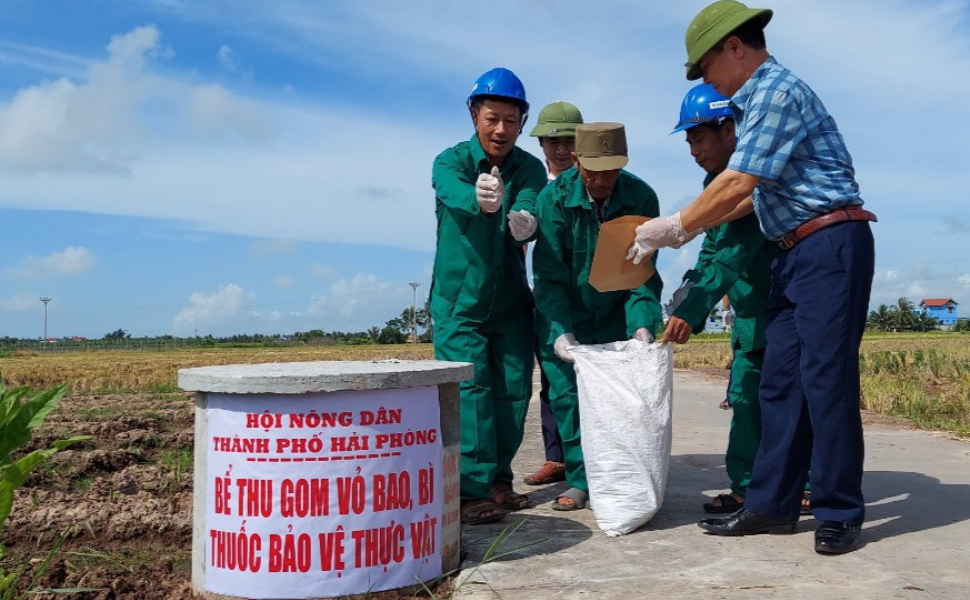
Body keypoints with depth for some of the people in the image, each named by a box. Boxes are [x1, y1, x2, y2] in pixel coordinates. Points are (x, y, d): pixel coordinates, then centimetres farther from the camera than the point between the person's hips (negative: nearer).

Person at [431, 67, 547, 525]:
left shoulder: (529, 168, -1)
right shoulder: (450, 161, -9)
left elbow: (529, 210, -22)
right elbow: (456, 195, -33)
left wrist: (524, 222, -47)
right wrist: (480, 199, -57)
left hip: (511, 301, 4)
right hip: (458, 301, -3)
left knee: (513, 390, 5)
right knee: (470, 390, -9)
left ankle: (500, 479, 21)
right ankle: (473, 490, -3)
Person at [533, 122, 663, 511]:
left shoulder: (641, 197, -14)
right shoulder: (554, 198, -17)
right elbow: (548, 275, -17)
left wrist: (643, 324, -26)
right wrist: (560, 331, -28)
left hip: (618, 315, 1)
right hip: (565, 318, -1)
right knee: (567, 395, -5)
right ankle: (580, 480, 6)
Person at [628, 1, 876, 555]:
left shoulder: (777, 90, -11)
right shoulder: (761, 97, 19)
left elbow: (738, 184, -17)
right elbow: (755, 192, 21)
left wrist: (676, 228, -7)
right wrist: (689, 224, 18)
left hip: (832, 245, -10)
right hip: (796, 253, 10)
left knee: (826, 379, -7)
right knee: (780, 381, 7)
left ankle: (840, 514, 3)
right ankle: (772, 504, 12)